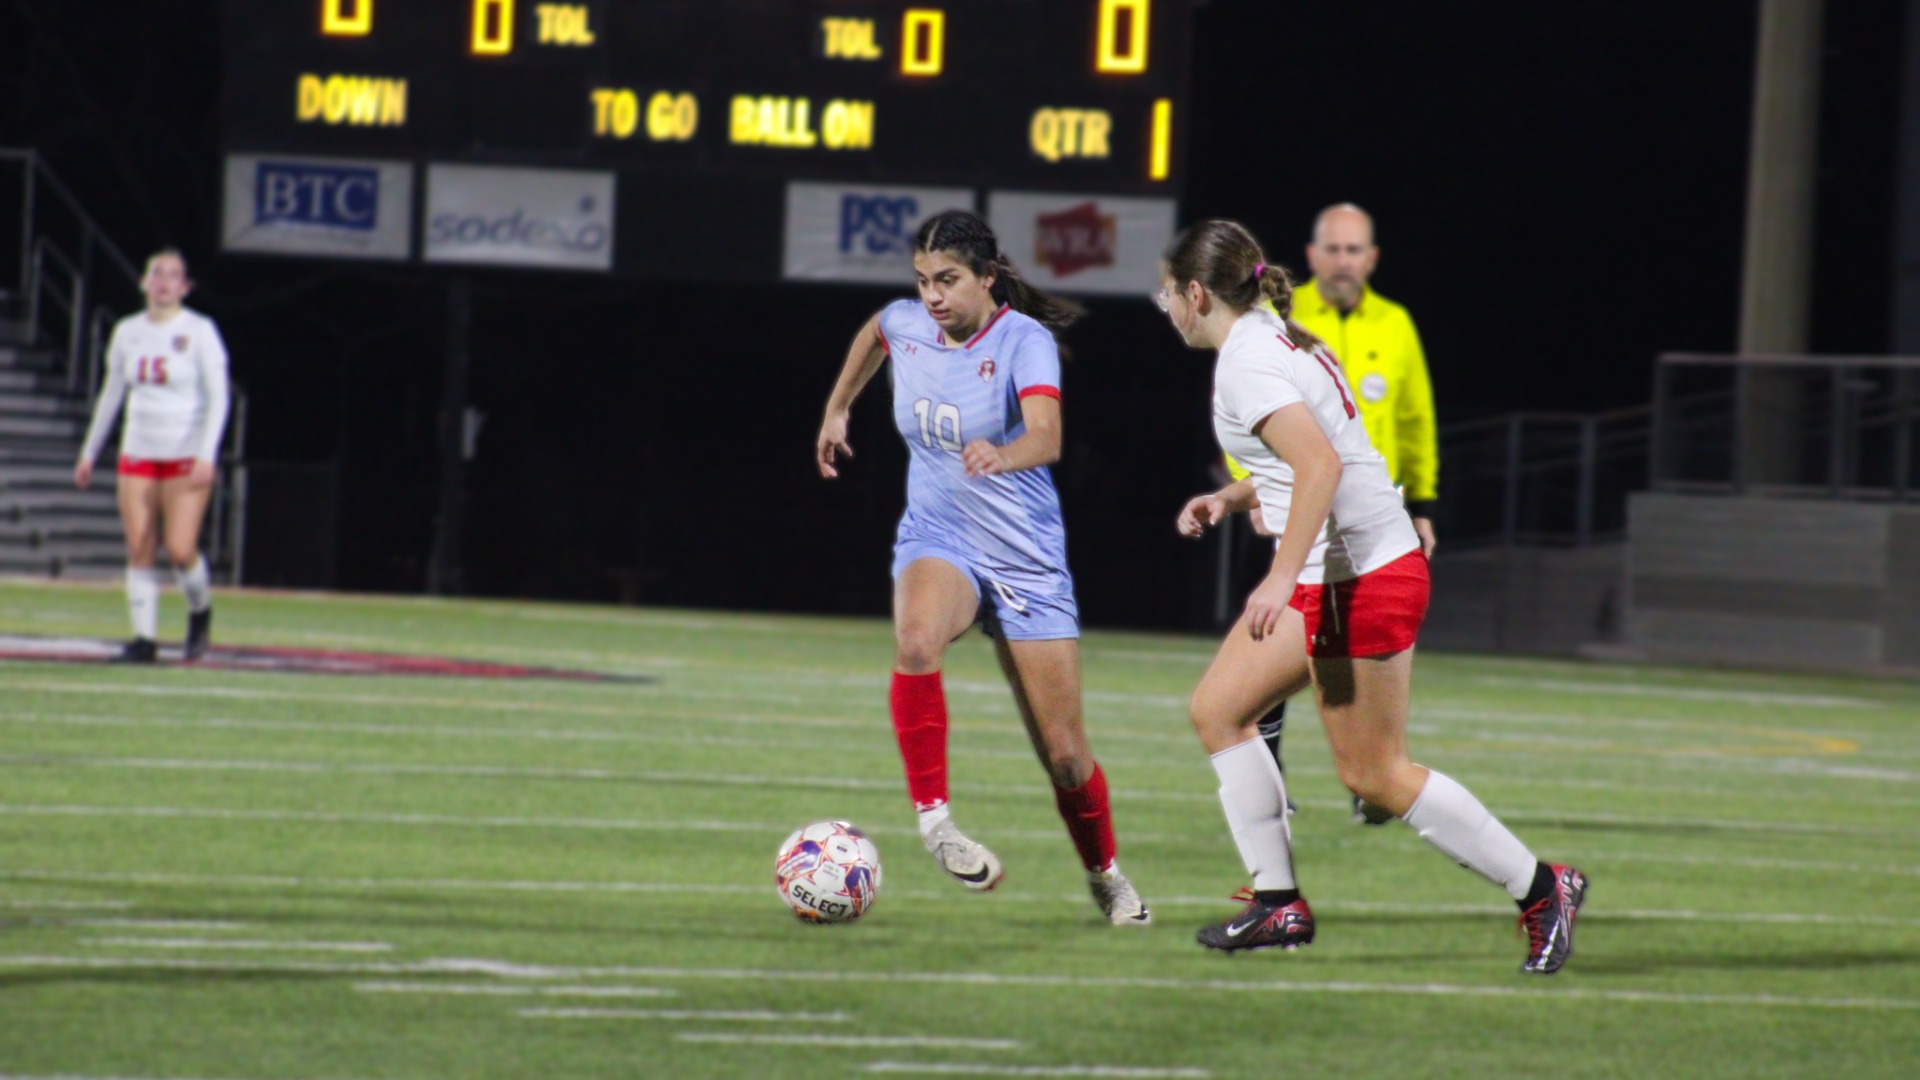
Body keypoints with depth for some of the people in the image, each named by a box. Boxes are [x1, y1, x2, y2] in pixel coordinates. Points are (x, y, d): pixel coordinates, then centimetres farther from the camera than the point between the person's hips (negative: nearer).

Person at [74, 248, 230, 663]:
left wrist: (206, 455, -18)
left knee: (180, 549, -12)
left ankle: (200, 612, 16)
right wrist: (89, 452, 18)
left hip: (187, 456, -4)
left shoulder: (200, 331, -4)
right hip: (138, 454, 4)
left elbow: (218, 396, -8)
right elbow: (111, 394, 19)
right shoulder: (127, 332, 9)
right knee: (139, 549, -4)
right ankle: (145, 637, -1)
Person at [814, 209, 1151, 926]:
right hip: (937, 542, 2)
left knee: (1065, 755, 2)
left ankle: (1104, 874, 29)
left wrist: (1003, 455, -58)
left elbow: (1046, 436, -37)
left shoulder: (1025, 341, -18)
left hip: (1027, 559, -2)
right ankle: (932, 814, -29)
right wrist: (837, 410, 29)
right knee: (916, 637, -37)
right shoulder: (906, 325, -2)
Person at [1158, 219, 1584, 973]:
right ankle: (1277, 903, 11)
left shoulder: (1246, 365, -17)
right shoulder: (1277, 339, 12)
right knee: (1217, 710, 10)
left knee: (1374, 775, -3)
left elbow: (1320, 464, -30)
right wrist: (1232, 498, 20)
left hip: (1360, 577, -10)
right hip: (1331, 576, 10)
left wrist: (1282, 579, -35)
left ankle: (1541, 889, 6)